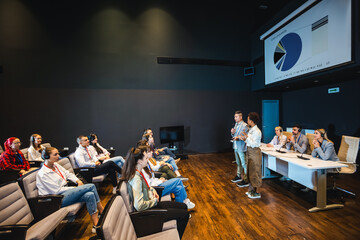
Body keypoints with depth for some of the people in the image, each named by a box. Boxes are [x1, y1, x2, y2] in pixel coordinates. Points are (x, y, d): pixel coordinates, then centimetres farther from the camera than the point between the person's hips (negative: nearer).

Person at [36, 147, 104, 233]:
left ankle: (96, 225, -13)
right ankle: (102, 211, -9)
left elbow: (68, 174, 17)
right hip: (59, 199, -7)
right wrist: (76, 189, -10)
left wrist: (78, 181, -2)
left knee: (90, 195, -21)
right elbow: (57, 190, -14)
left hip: (67, 191, 7)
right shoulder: (42, 174, -12)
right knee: (91, 186, -22)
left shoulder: (56, 165, 10)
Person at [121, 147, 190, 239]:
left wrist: (152, 190, 1)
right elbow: (139, 206, -32)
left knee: (183, 206, 11)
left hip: (150, 205, 9)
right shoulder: (136, 178, -29)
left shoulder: (138, 173, 0)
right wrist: (154, 201, -16)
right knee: (184, 214, -8)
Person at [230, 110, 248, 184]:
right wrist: (232, 133, -3)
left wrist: (238, 138, -31)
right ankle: (239, 176, 34)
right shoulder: (236, 124, 11)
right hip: (235, 147, 8)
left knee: (244, 164, 0)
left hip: (241, 148, -8)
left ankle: (246, 179, 11)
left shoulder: (244, 125, -14)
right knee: (238, 163, 20)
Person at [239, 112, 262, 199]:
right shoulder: (251, 130, 8)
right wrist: (244, 139, -1)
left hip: (254, 152, -9)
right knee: (250, 171, 17)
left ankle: (257, 192, 16)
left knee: (255, 172, 1)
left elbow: (254, 144, -21)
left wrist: (247, 137, -24)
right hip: (249, 151, 9)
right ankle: (252, 189, 32)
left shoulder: (257, 131, -19)